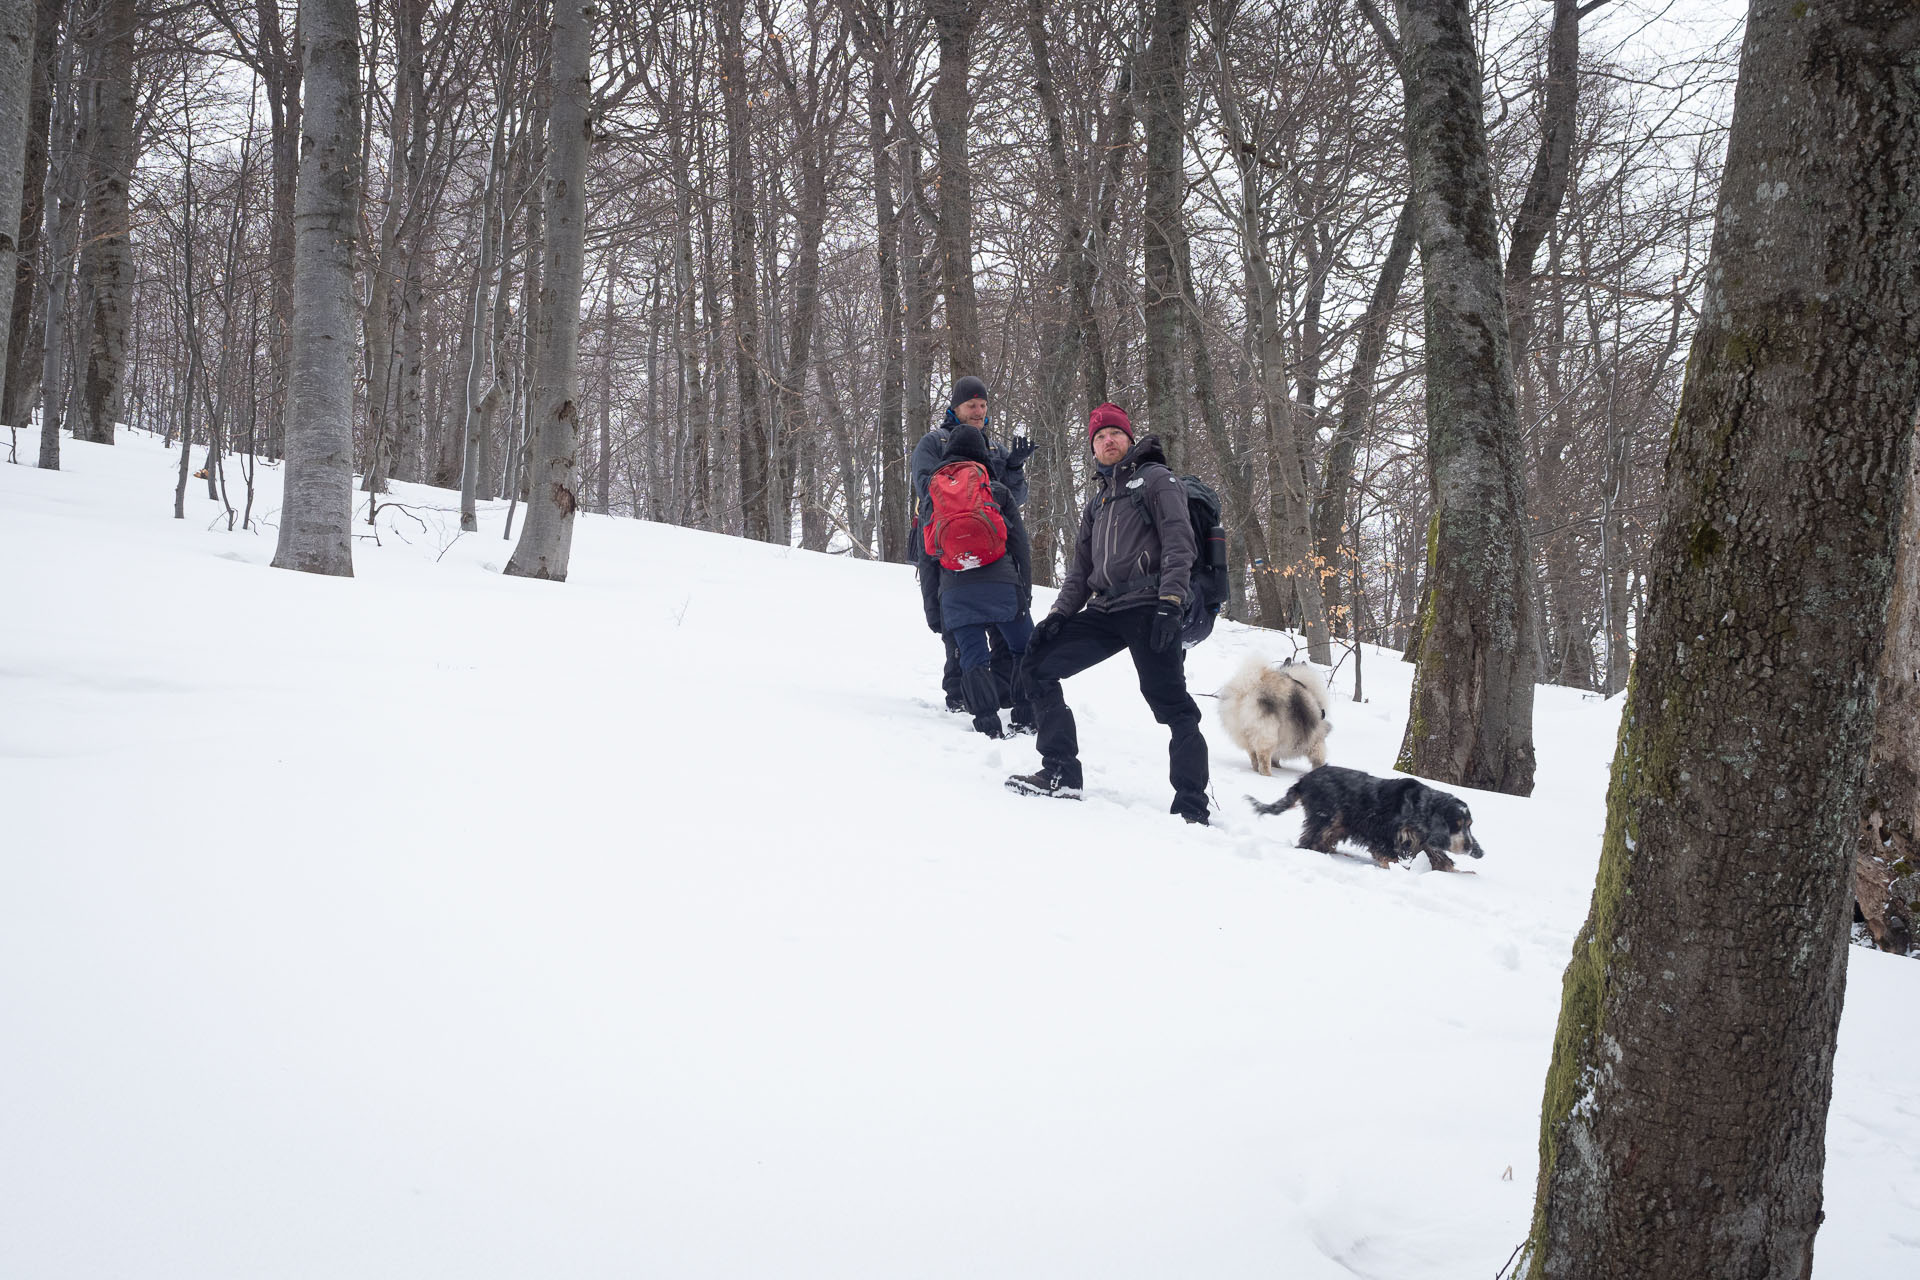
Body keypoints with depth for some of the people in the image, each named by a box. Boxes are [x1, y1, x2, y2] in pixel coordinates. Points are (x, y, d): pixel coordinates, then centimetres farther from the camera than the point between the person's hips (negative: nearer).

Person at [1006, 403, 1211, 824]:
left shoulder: (1155, 478, 6)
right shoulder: (1097, 504, 27)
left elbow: (1179, 541, -7)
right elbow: (1082, 571, 26)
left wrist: (1169, 602, -19)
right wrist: (1059, 614, 10)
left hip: (1149, 609, -7)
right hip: (1106, 611, 8)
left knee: (1171, 705, -15)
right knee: (1037, 666, 1)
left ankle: (1192, 808, -14)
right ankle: (1061, 773, 1)